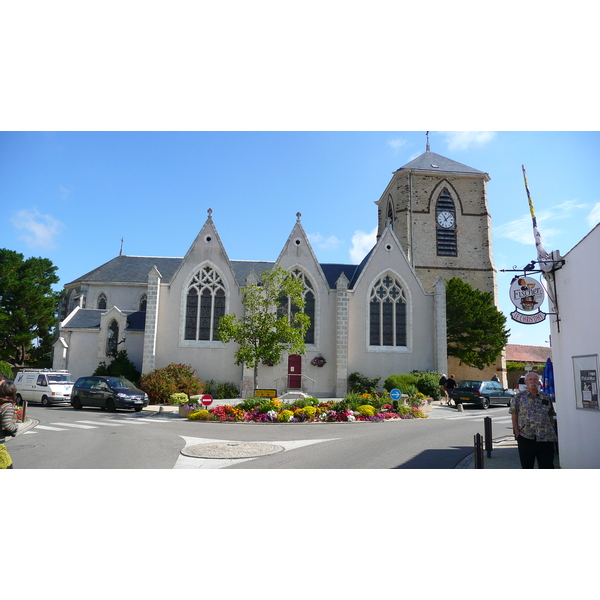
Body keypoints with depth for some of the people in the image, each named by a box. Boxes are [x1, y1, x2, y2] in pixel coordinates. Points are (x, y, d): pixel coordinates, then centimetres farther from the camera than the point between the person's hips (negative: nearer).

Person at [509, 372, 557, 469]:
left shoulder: (546, 397, 11)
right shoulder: (519, 397, 3)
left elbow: (551, 417, 14)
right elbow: (514, 417, 2)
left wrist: (552, 433, 6)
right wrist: (517, 434, -5)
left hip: (545, 439, 1)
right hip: (526, 438, -1)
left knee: (547, 466, 1)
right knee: (526, 466, 9)